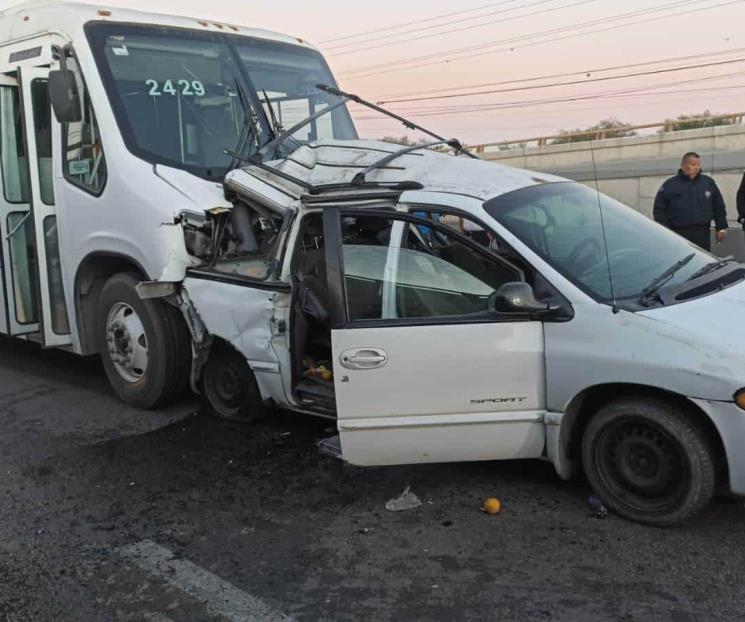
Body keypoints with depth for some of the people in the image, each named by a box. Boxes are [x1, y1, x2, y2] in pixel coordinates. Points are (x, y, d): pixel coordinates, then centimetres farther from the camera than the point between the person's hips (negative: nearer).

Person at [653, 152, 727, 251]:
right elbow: (659, 210, 2)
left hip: (702, 234, 2)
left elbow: (719, 207, 16)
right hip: (678, 234, -2)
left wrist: (721, 228, 11)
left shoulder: (708, 183, 11)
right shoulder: (670, 185, 3)